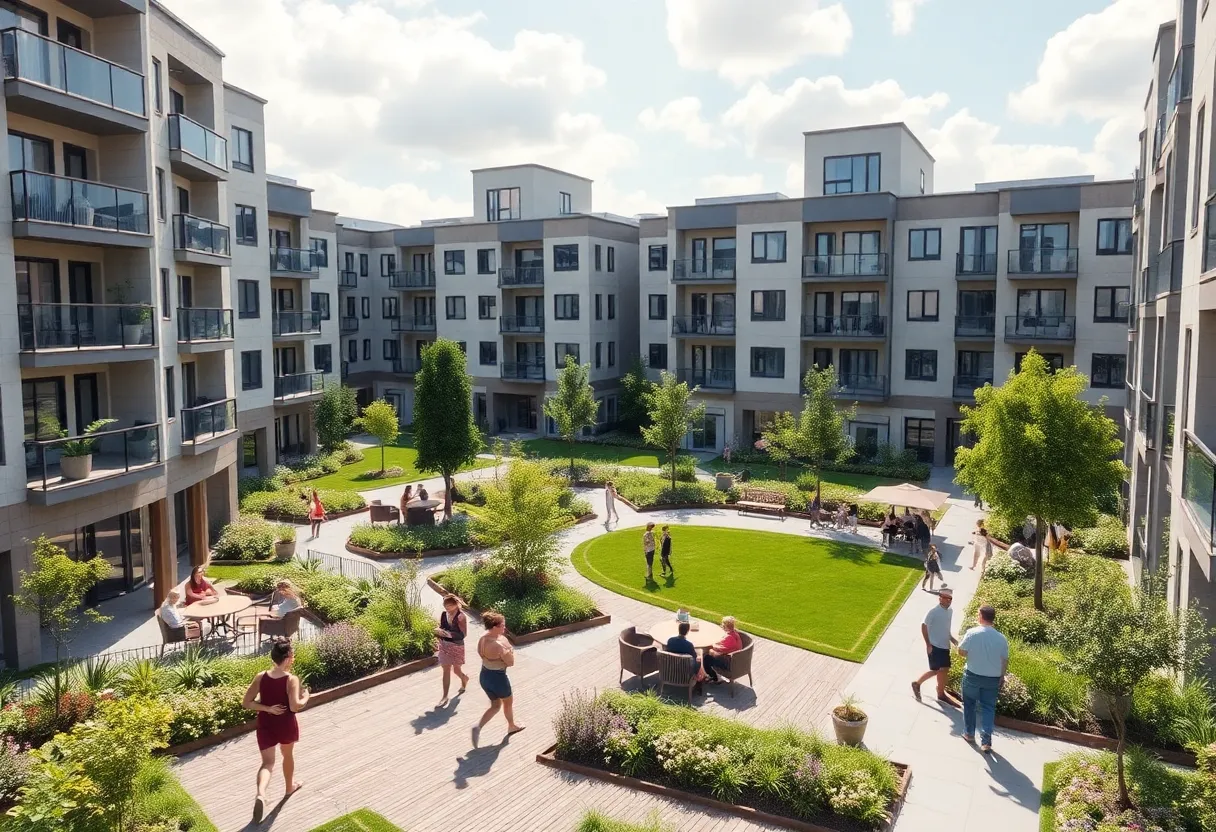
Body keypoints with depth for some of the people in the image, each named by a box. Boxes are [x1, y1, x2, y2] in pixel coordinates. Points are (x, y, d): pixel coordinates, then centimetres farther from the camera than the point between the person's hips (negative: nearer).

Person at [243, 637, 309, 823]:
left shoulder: (260, 677, -8)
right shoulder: (292, 679, -21)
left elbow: (246, 703, -9)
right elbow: (294, 706, -28)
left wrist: (268, 709, -8)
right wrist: (305, 697, -9)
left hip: (265, 725, 2)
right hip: (286, 725, -2)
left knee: (267, 762, 5)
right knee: (288, 754, 25)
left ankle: (261, 794, -21)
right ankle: (290, 786, 45)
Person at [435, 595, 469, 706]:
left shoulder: (461, 616, -18)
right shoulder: (443, 614, -3)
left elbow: (463, 634, -19)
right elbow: (439, 628, 10)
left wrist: (449, 634, -30)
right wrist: (438, 631, -14)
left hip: (457, 646, -4)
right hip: (444, 646, 4)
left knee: (456, 669, 13)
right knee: (446, 670, 5)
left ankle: (464, 679, 48)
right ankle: (445, 696, 10)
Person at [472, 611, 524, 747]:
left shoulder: (482, 639, -6)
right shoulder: (499, 645, -31)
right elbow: (510, 662, -21)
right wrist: (510, 649, -4)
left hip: (484, 676, 7)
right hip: (498, 677, -7)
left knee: (495, 705, 23)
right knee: (508, 702, 22)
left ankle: (478, 727, 6)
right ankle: (512, 726, 45)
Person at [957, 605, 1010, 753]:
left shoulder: (972, 633, -16)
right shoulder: (1001, 638, -6)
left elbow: (961, 652, -9)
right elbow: (1005, 661, 2)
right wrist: (1001, 677, 16)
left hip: (972, 675, -2)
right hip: (992, 678, 2)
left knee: (969, 704, 17)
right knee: (988, 708, 9)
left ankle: (969, 733, 28)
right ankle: (986, 741, 4)